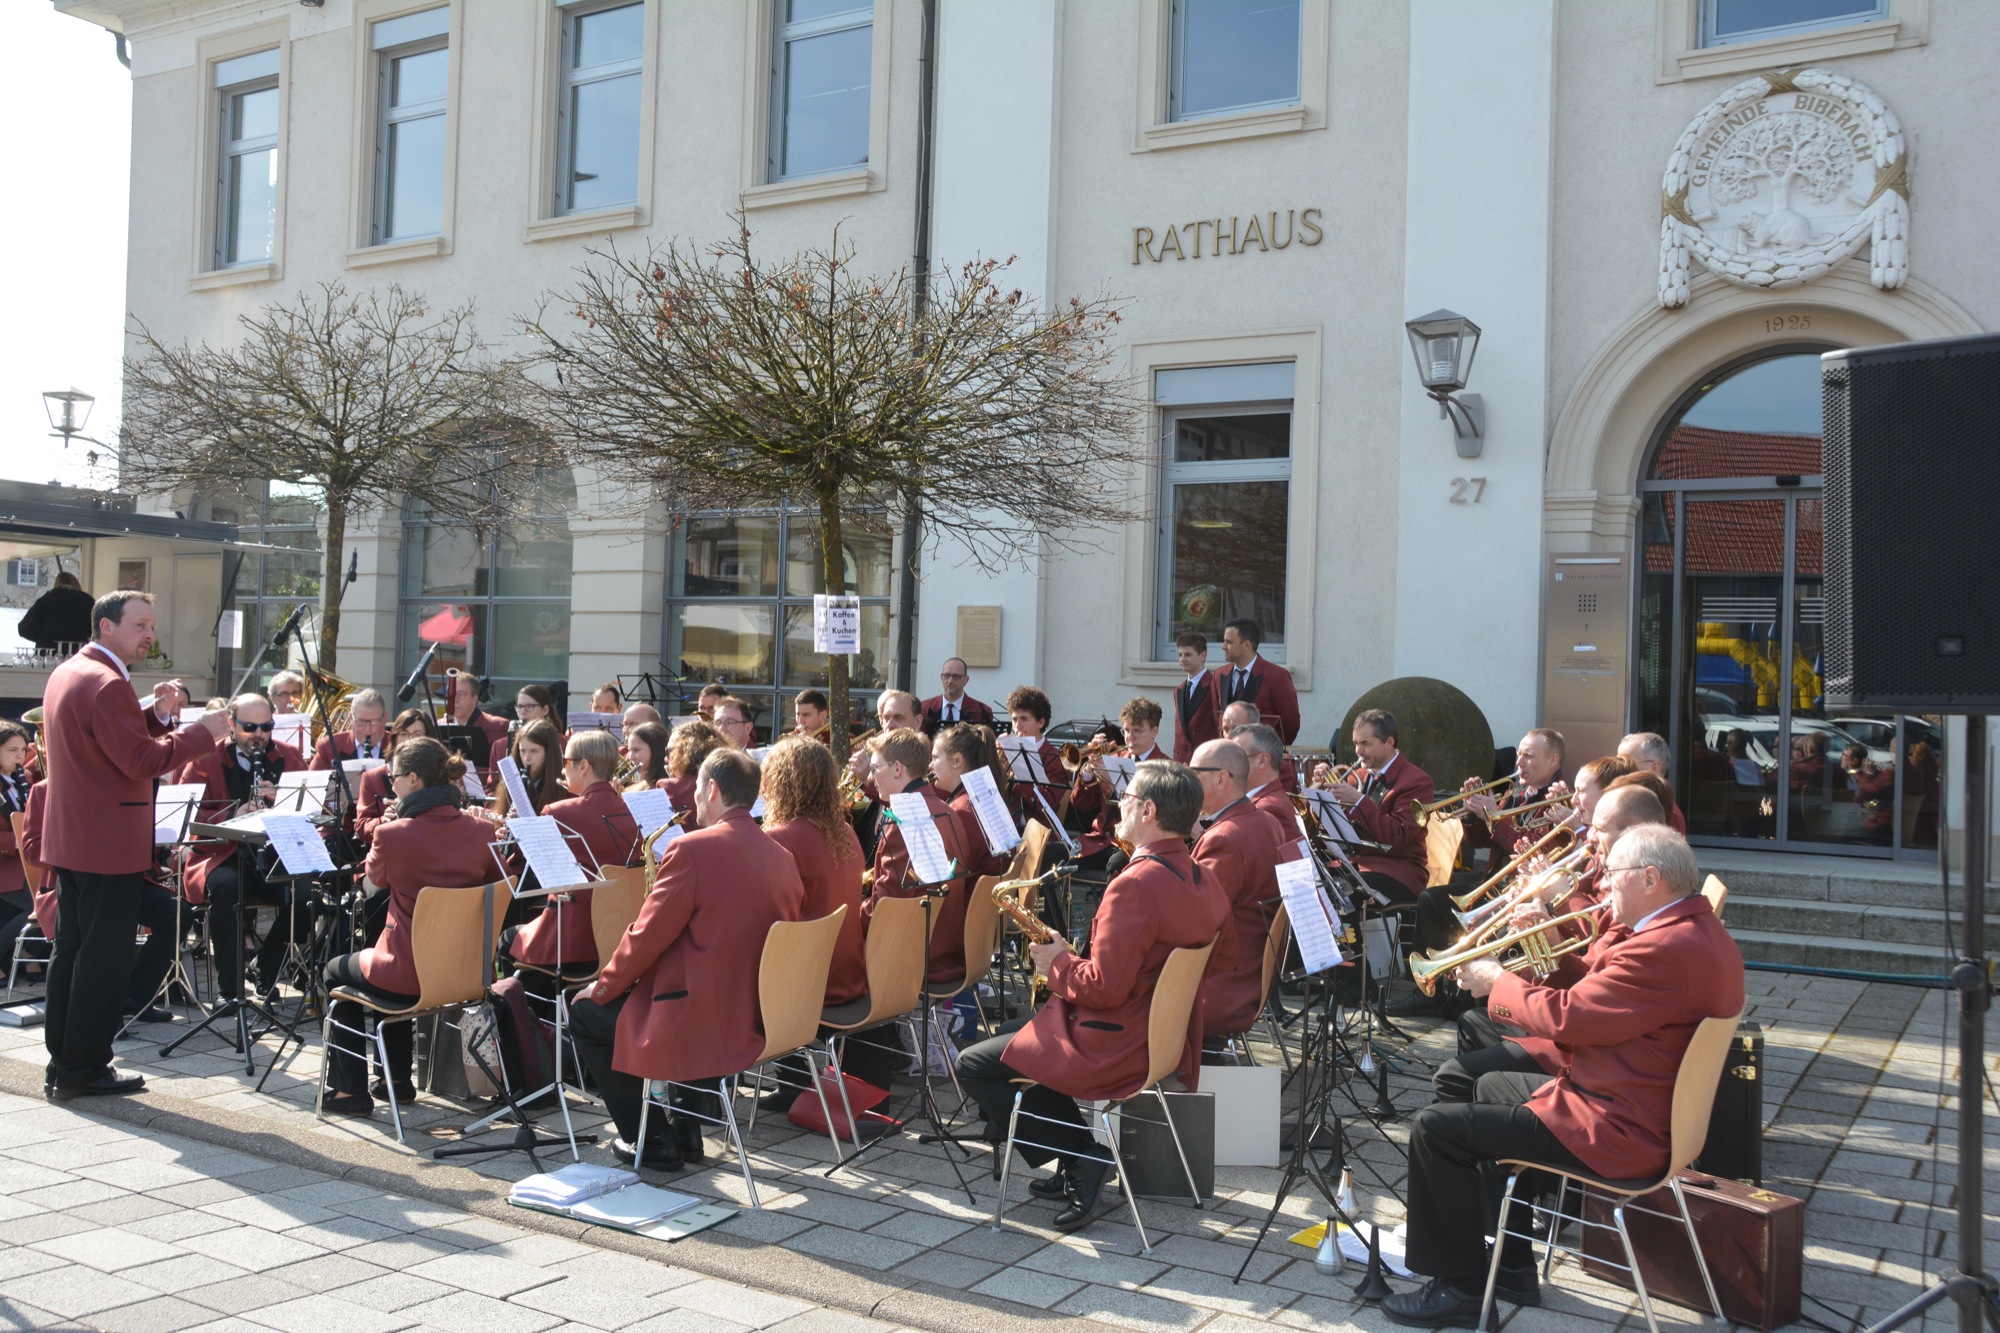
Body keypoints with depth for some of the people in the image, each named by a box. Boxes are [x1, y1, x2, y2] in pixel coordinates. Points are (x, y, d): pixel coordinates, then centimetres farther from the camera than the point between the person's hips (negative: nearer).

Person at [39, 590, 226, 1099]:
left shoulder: (66, 673, 13)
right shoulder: (107, 684, -19)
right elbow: (142, 761, -23)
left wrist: (156, 713, 4)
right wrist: (202, 731, -15)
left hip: (70, 840, 10)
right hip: (110, 845, -10)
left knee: (71, 951, 16)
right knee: (104, 959, -2)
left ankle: (63, 1062, 24)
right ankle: (83, 1070, 5)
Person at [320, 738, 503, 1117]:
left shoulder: (393, 834, -19)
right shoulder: (483, 831, -8)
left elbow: (374, 880, 4)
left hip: (408, 979, -5)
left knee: (336, 970, 28)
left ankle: (350, 1090, 29)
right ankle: (397, 1079, 42)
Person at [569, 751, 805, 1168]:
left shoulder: (692, 848, -15)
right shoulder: (782, 856, 6)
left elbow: (646, 937, -12)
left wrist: (603, 986, 5)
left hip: (702, 1025, -7)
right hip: (764, 1019, 8)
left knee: (587, 1013, 15)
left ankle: (650, 1139, 17)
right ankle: (685, 1131, 33)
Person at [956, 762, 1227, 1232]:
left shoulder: (1135, 884, -26)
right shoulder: (1196, 878, 3)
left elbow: (1104, 986, -27)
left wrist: (1058, 963, -8)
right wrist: (1069, 959, 10)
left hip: (1115, 1049, -10)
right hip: (1164, 1036, 10)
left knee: (972, 1065, 2)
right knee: (1011, 1030, 27)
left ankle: (1080, 1153, 0)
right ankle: (1081, 1156, 19)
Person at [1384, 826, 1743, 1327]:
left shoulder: (1665, 949, -28)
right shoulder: (1698, 929, 7)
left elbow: (1566, 1017, -26)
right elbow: (1603, 989, 14)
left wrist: (1496, 981, -10)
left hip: (1620, 1133, -12)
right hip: (1659, 1111, 12)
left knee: (1435, 1127, -10)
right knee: (1492, 1086, 30)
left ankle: (1457, 1287, 5)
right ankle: (1509, 1264, 33)